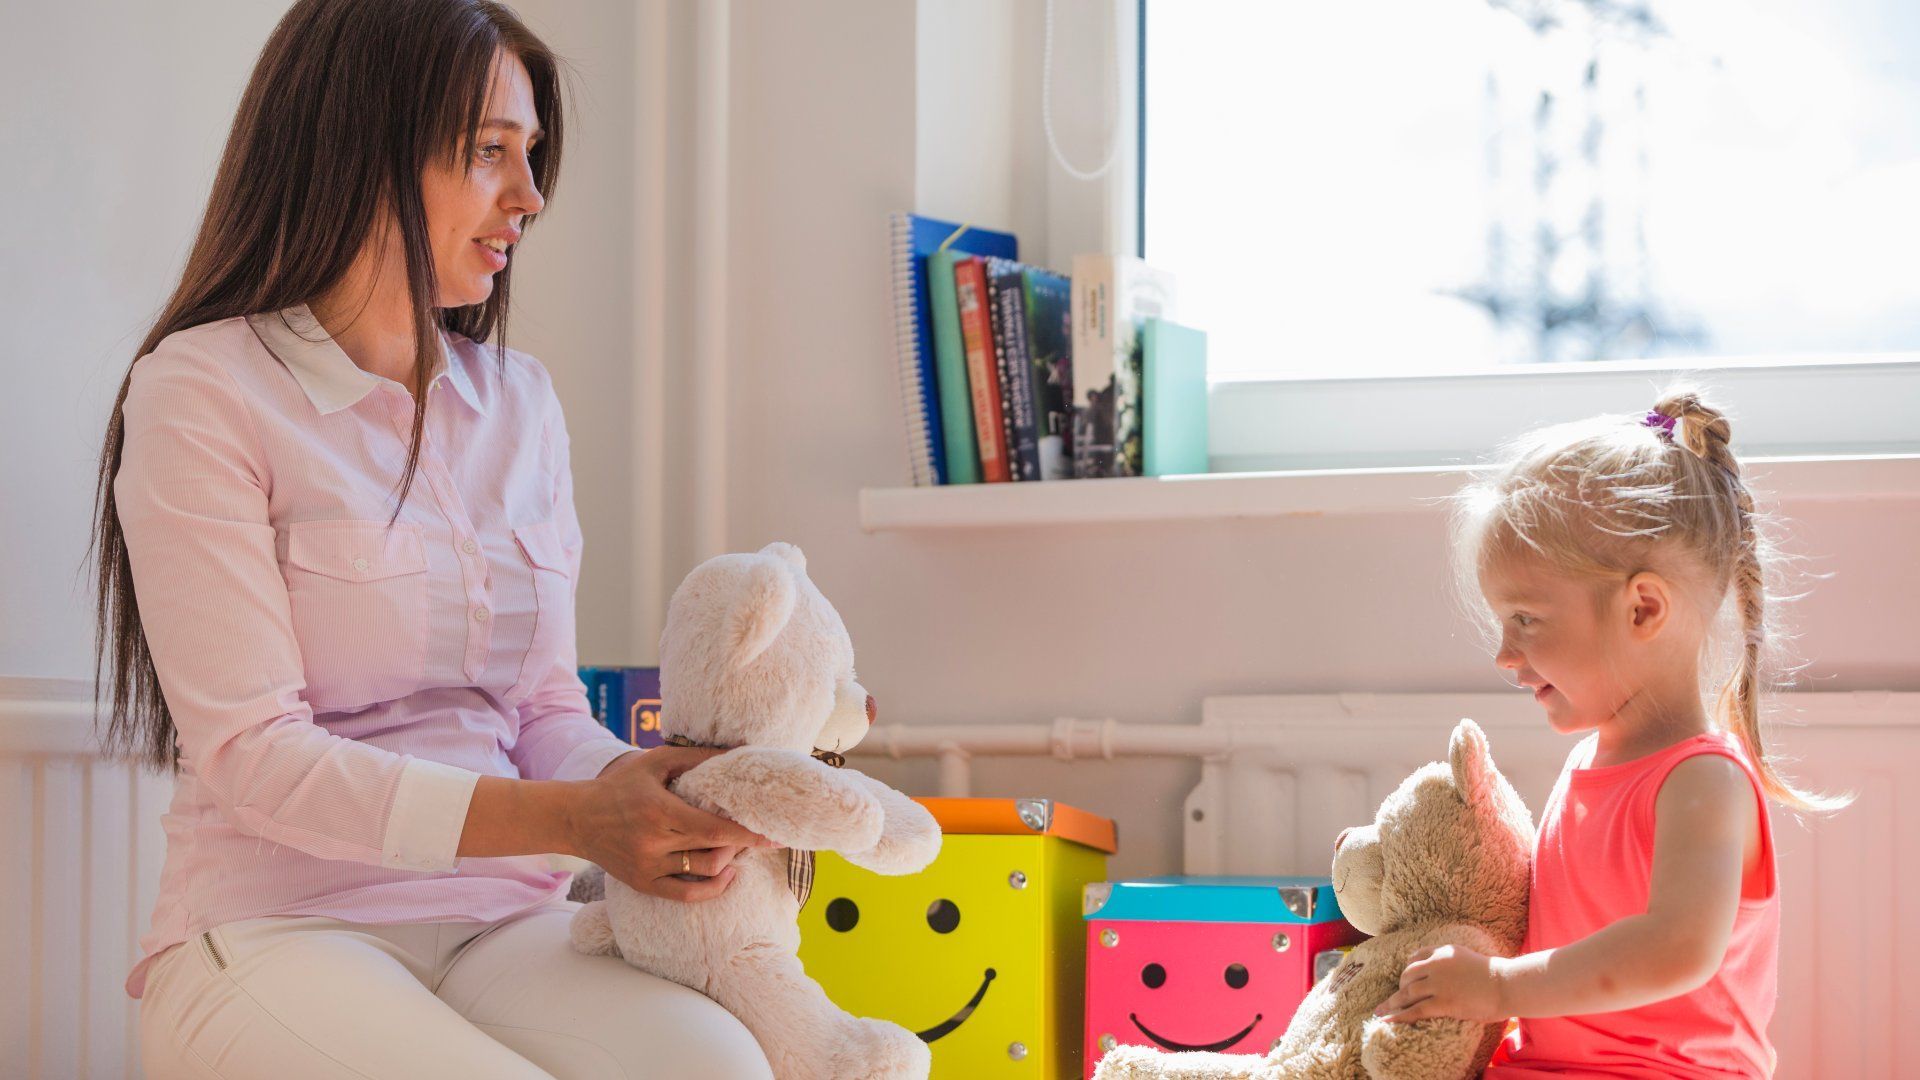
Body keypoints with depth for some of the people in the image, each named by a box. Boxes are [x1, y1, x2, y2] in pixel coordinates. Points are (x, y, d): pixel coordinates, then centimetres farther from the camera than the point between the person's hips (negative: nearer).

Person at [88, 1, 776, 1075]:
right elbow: (251, 754, -11)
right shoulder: (204, 392, -4)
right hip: (274, 933, -4)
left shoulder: (522, 404, 16)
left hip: (503, 927, 4)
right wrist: (569, 820, -20)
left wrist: (633, 788, -10)